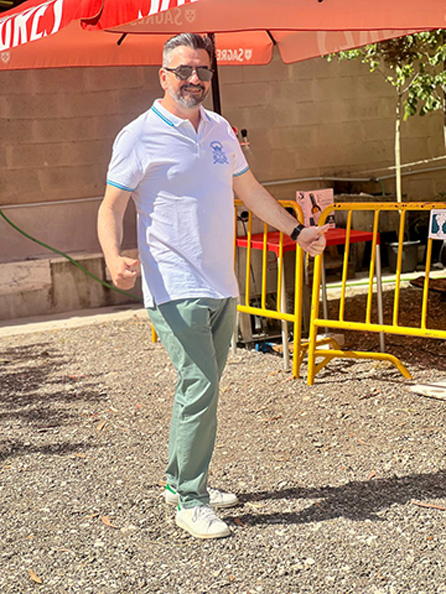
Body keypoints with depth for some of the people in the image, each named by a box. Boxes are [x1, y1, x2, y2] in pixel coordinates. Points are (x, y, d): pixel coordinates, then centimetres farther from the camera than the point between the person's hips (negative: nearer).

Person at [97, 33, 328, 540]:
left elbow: (249, 190, 24)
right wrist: (114, 258, -24)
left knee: (202, 388, 13)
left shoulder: (220, 130, 13)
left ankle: (181, 481, 27)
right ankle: (190, 502, 0)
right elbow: (111, 207, -6)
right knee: (199, 387, -11)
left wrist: (297, 231, 27)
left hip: (221, 286, 7)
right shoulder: (139, 136, -6)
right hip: (175, 289, -7)